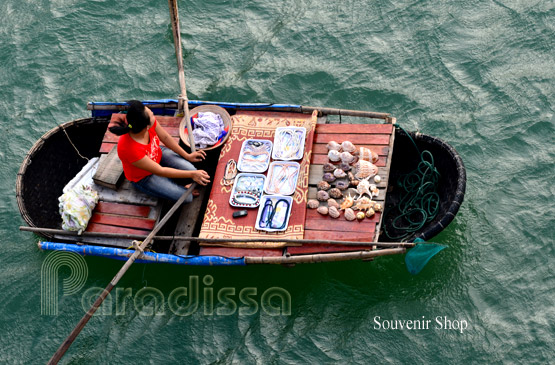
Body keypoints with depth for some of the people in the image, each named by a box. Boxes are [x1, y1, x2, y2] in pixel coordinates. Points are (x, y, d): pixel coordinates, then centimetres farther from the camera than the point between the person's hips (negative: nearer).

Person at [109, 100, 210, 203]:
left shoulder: (150, 121, -27)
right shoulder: (131, 150, -42)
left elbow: (165, 137, -5)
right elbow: (160, 171, -30)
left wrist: (187, 156, 1)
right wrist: (192, 174, -25)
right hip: (143, 177, -6)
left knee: (191, 169, -11)